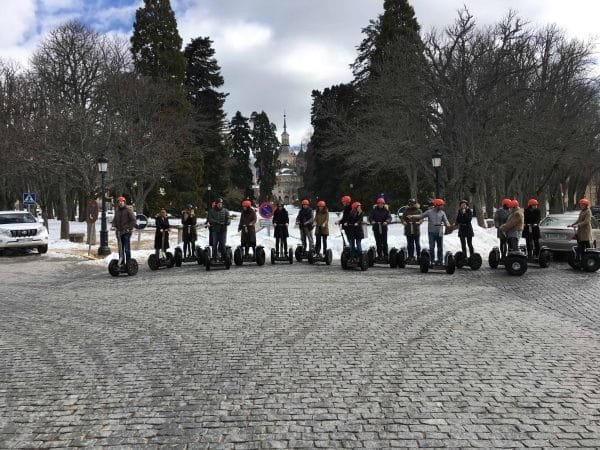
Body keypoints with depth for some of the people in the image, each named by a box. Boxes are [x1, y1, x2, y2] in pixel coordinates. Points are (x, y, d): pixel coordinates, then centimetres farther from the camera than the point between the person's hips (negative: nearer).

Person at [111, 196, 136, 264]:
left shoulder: (128, 210, -4)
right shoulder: (117, 211, 15)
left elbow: (133, 220, -7)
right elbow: (114, 220, 17)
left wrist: (129, 228, -13)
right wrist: (113, 226, -3)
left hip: (126, 232, -6)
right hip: (120, 232, 6)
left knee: (127, 249, -10)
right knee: (121, 248, 12)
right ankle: (122, 262, 20)